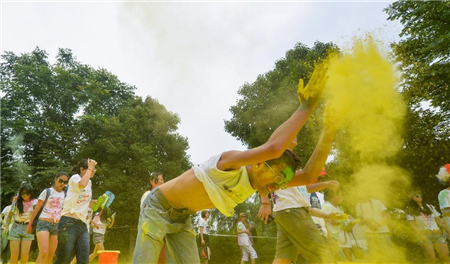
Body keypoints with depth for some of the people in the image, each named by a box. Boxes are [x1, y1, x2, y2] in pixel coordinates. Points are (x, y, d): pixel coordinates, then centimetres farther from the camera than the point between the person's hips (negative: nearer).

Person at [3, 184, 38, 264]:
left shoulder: (34, 203, -4)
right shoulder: (16, 203, 2)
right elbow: (9, 216, 13)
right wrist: (7, 227, 4)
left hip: (28, 229, -1)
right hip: (16, 228, 1)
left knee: (25, 254, -4)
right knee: (14, 255, 1)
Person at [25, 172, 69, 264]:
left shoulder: (65, 195, 9)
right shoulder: (47, 191, -2)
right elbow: (37, 209, 0)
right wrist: (30, 224, 0)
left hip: (56, 226, 4)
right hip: (43, 224, -4)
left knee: (51, 255, 5)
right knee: (44, 253, -18)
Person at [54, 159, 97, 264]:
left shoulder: (89, 182, 17)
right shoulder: (75, 177, -5)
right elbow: (82, 184, -30)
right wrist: (90, 167, -19)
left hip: (83, 225, 7)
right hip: (69, 223, -7)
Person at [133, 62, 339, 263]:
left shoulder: (254, 184, -7)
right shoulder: (231, 162, -30)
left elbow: (309, 176, -13)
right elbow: (274, 147, -50)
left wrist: (329, 130, -19)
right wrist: (307, 105, -40)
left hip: (181, 218, 7)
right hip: (158, 208, -7)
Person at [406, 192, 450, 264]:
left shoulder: (430, 207, 21)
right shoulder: (410, 210, 5)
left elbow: (439, 221, 18)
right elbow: (412, 225, -4)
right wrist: (420, 235, -18)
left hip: (437, 234, 4)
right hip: (424, 235, -4)